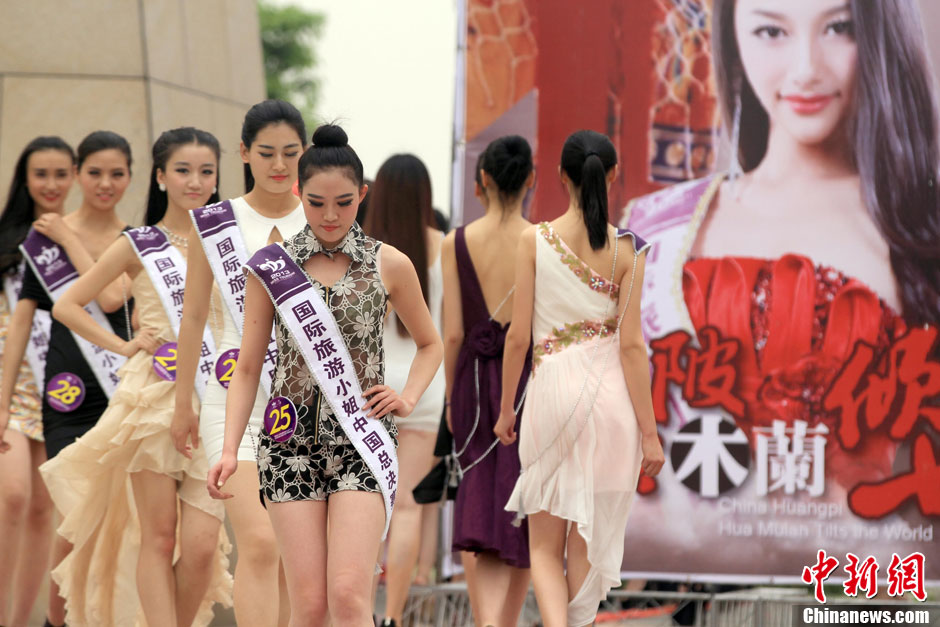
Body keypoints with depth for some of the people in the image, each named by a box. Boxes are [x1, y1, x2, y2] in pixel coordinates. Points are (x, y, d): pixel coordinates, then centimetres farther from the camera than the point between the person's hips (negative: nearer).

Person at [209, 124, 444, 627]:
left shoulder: (389, 265, 5)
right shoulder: (270, 267, 6)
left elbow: (430, 344, 20)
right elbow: (247, 367, 8)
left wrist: (408, 398, 3)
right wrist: (230, 449, -2)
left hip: (361, 438, -1)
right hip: (292, 437, 1)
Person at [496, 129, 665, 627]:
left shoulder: (535, 241, -3)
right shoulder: (626, 250, -3)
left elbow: (518, 336, -2)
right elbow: (631, 344, -6)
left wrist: (506, 409, 11)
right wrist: (649, 431, -1)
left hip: (552, 393, -1)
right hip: (611, 398, 1)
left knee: (545, 545, 6)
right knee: (589, 541, 13)